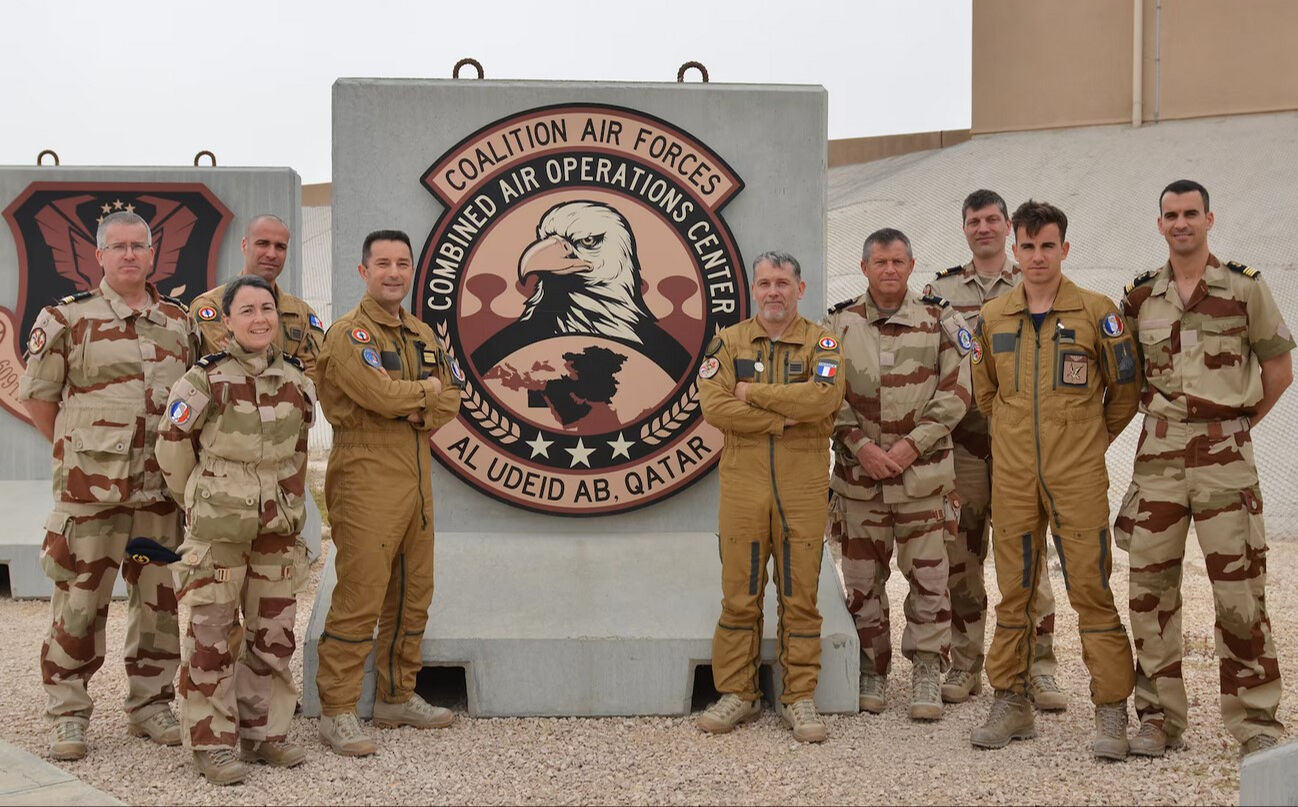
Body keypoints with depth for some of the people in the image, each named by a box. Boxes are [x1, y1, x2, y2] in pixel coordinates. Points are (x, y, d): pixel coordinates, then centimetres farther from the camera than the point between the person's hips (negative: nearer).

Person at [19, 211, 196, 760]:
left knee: (160, 598, 9)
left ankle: (150, 706, 22)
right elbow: (36, 394, 3)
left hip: (163, 487, 4)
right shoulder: (68, 318, -1)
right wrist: (75, 450, 2)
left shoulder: (181, 321, 10)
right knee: (80, 597, 0)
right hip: (92, 488, -4)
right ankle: (67, 714, 11)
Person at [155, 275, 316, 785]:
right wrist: (202, 505, 7)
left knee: (273, 637, 10)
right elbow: (172, 450, -1)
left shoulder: (297, 380, 5)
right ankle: (212, 742, 6)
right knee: (210, 637, -2)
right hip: (217, 532, -5)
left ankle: (263, 732, 21)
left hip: (278, 531, 5)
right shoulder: (204, 380, -8)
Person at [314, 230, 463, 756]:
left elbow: (450, 398, 10)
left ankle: (397, 698, 26)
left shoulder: (423, 336, 18)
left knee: (413, 595, 13)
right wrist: (426, 389, -3)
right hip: (367, 480, -8)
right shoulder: (350, 333, -8)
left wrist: (417, 410, -11)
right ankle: (337, 713, -3)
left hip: (416, 478, 8)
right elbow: (381, 395, -21)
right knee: (359, 598, -9)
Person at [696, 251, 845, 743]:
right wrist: (785, 418, -12)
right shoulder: (729, 343, 8)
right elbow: (714, 406, -7)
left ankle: (799, 697, 12)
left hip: (804, 488, -1)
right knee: (740, 593, 4)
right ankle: (737, 693, 15)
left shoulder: (820, 342, 6)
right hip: (742, 485, 1)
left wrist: (753, 393, -11)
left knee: (800, 595, 3)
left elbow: (824, 395, -15)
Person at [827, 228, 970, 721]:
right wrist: (860, 445, -10)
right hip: (858, 474, 1)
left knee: (928, 578, -1)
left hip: (923, 473, -1)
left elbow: (955, 394, -2)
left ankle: (927, 677, 9)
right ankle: (872, 672, 20)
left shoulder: (940, 322, 2)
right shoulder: (840, 325, 5)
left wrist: (912, 444, -11)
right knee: (863, 579, 8)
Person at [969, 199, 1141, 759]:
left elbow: (1125, 389, 6)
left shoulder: (1096, 311, -2)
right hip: (1013, 476, 3)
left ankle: (1111, 713, 1)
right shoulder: (992, 317, 7)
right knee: (1014, 591, 8)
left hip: (1078, 475, -3)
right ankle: (1010, 703, 18)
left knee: (1091, 589, -5)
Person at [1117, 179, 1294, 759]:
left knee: (1239, 590, -5)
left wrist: (1235, 423, 6)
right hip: (1158, 451, 3)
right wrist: (1162, 416, 10)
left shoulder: (1245, 287, 0)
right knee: (1150, 586, 4)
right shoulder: (1140, 296, 9)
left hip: (1224, 453, -3)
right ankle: (1159, 716, 14)